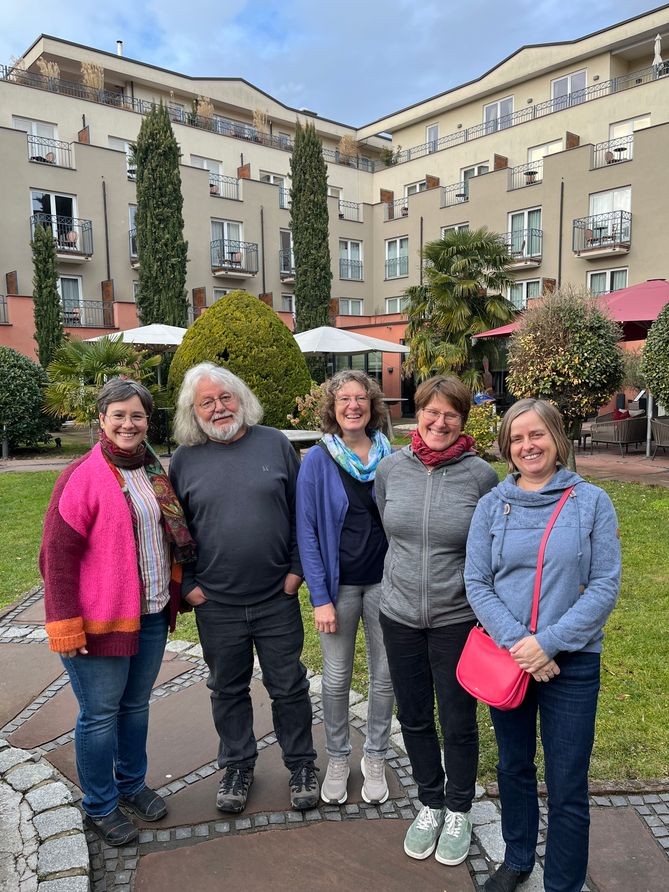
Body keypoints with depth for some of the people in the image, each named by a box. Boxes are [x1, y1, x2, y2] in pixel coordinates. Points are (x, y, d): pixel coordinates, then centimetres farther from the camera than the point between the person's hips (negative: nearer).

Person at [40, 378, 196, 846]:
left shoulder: (154, 472, 6)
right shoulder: (83, 476, -15)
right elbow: (58, 553, -15)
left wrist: (174, 594, 16)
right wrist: (66, 626, -17)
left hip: (151, 615, 6)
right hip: (102, 621, -6)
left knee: (136, 704, 21)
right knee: (101, 714, 9)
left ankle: (132, 783, 42)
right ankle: (100, 806, 30)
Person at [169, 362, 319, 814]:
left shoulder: (275, 443, -3)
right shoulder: (185, 459, -1)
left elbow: (302, 512, 1)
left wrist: (297, 569, -3)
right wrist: (187, 584, 0)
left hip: (277, 598, -1)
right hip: (216, 604, 1)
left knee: (289, 687, 13)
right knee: (228, 690, 17)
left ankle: (301, 764, 35)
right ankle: (237, 765, 39)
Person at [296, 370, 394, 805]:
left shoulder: (390, 457, -1)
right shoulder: (318, 461, -7)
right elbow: (307, 531, -7)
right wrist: (320, 597, -11)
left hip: (384, 580, 2)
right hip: (339, 583, -1)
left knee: (385, 674, 12)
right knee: (337, 677, 10)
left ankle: (376, 757, 33)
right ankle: (337, 758, 32)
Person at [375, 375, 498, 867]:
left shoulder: (481, 474, -11)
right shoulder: (391, 467, -4)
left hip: (458, 618, -2)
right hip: (400, 614, 3)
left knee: (458, 721, 13)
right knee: (415, 717, 18)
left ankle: (458, 810, 38)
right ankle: (430, 803, 41)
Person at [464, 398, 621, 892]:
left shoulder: (592, 501, -6)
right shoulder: (492, 504, -2)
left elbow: (605, 587, -9)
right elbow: (477, 583, -3)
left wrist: (548, 642, -17)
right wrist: (516, 643, -15)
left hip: (572, 662, -2)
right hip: (507, 659, 2)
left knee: (567, 788, 7)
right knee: (514, 767, 20)